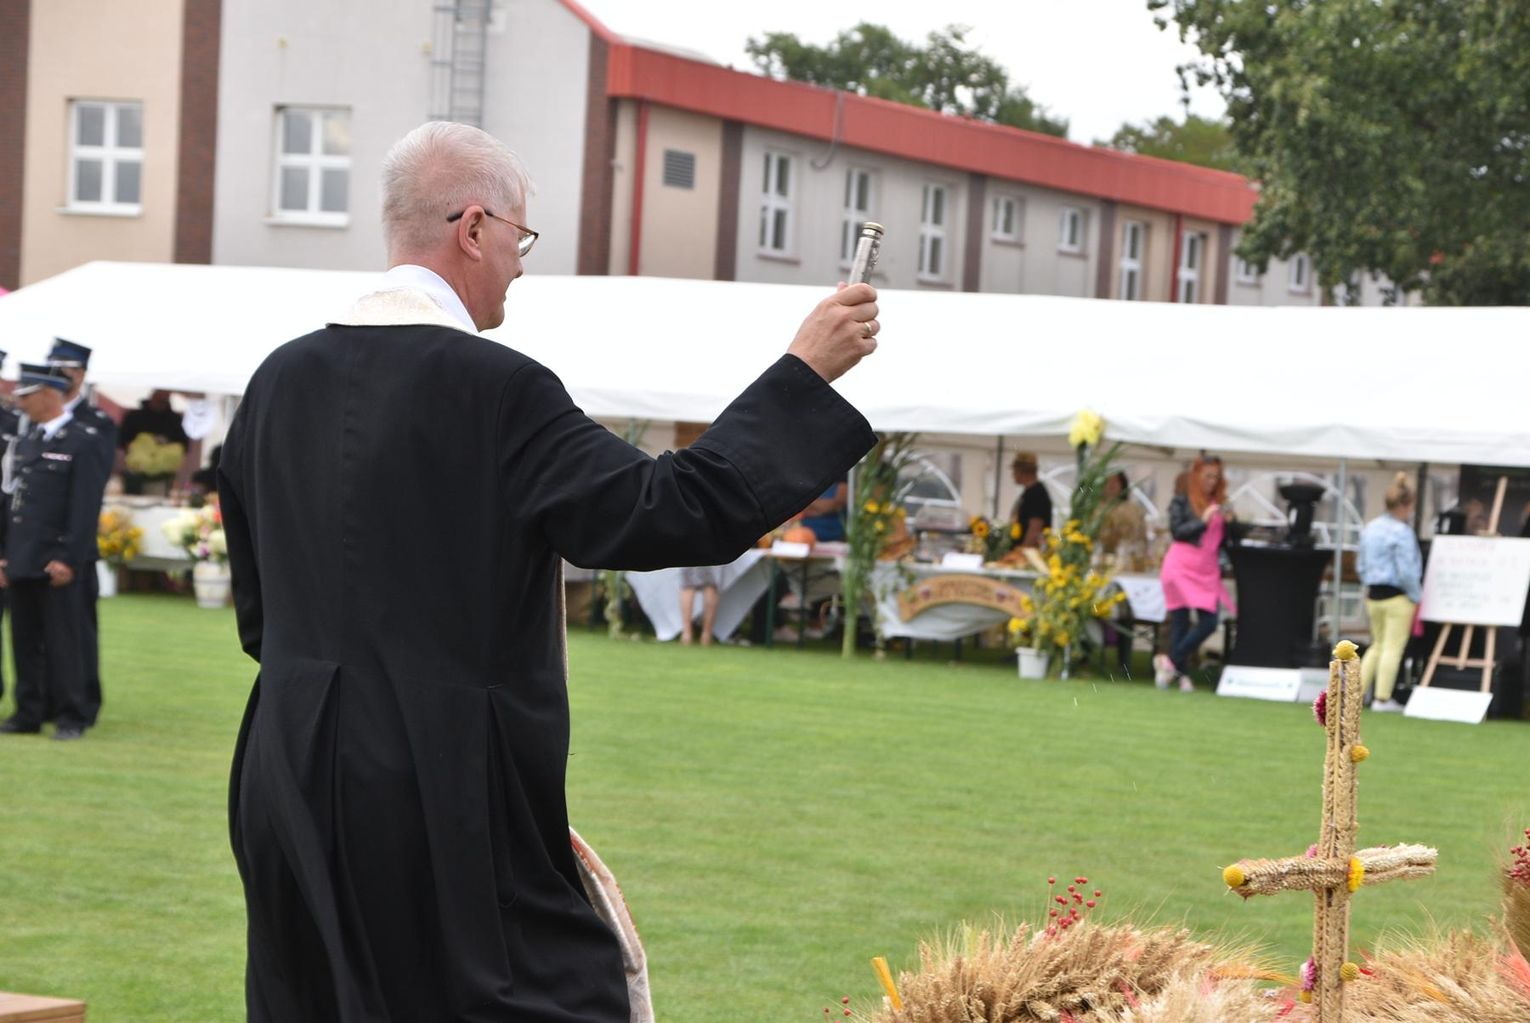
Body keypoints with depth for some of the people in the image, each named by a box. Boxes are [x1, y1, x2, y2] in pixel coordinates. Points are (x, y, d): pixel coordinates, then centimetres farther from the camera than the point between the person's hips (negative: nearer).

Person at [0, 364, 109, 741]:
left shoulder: (83, 441, -7)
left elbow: (85, 507, -12)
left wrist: (68, 558, -17)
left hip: (58, 564, -7)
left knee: (63, 642, -4)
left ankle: (71, 717, 2)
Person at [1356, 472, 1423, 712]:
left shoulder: (1370, 528, 10)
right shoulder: (1401, 532, -16)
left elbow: (1361, 564, 17)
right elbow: (1406, 571, -17)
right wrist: (1415, 596, -6)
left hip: (1373, 595, 8)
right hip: (1397, 596, -8)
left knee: (1377, 644, 20)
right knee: (1393, 647, 0)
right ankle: (1382, 699, 1)